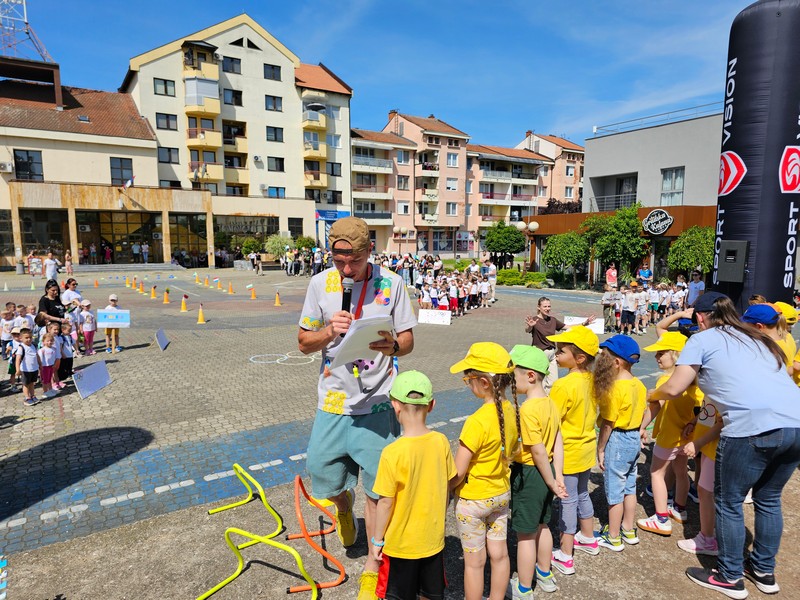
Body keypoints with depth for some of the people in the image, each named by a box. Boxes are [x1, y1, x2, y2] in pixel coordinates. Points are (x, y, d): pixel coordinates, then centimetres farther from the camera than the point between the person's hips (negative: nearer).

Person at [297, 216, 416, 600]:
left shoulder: (390, 284, -6)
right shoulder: (320, 284, -2)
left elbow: (408, 340, 0)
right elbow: (304, 342, 4)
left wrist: (392, 345, -23)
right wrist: (329, 330, -17)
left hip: (377, 403, -1)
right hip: (333, 401, 2)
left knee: (377, 488, 7)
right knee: (323, 475, 9)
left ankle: (373, 565, 31)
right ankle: (343, 504, 47)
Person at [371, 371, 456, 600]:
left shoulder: (393, 453, -26)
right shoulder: (441, 442, -12)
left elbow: (386, 502, -18)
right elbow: (446, 487, 0)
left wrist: (377, 540, -3)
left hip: (400, 544, -4)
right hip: (434, 539, 4)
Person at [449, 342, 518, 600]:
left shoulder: (477, 422, -30)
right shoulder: (510, 412, -8)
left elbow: (457, 474, -24)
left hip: (473, 501, -7)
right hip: (502, 494, 7)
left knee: (474, 562, 11)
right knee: (499, 554, 20)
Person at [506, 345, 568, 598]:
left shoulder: (527, 409, -26)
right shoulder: (550, 403, 0)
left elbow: (539, 452, -23)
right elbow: (557, 443, 1)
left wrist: (550, 481, -11)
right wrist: (558, 475, 2)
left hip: (529, 474, -8)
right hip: (544, 472, 9)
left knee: (525, 535, 8)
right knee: (541, 526, 25)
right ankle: (545, 576, 44)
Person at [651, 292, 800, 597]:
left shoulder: (702, 339, 6)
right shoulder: (756, 337, 26)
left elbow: (674, 388, 1)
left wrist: (651, 394, 24)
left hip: (754, 428, -7)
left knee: (729, 502, 12)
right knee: (769, 499, 25)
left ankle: (730, 577, 26)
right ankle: (764, 571, 39)